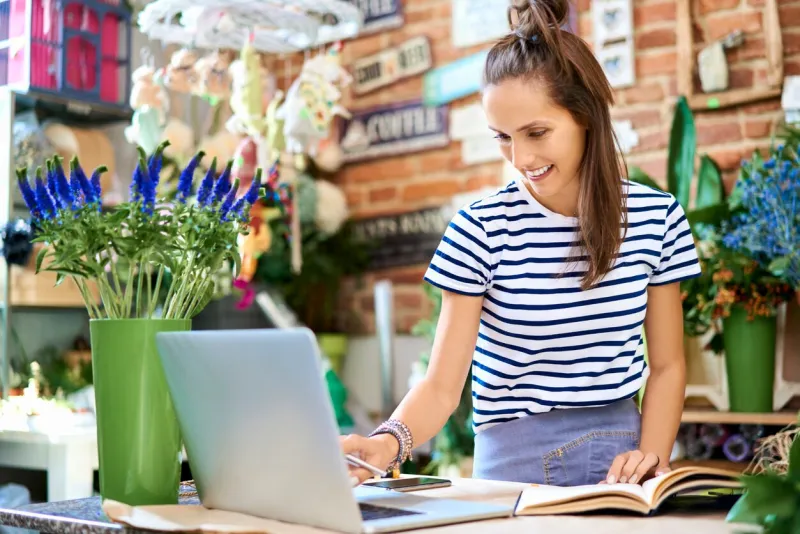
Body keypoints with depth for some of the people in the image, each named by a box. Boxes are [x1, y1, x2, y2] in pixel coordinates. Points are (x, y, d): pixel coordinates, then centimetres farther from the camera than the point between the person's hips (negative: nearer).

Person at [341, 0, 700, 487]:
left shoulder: (657, 218, 0)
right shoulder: (481, 228, -8)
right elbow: (441, 387, -8)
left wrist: (651, 456, -9)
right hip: (514, 460, -1)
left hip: (617, 451, 1)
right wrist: (389, 442, -29)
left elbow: (666, 365, 8)